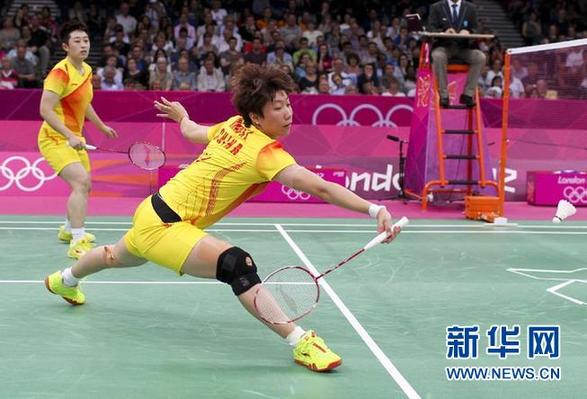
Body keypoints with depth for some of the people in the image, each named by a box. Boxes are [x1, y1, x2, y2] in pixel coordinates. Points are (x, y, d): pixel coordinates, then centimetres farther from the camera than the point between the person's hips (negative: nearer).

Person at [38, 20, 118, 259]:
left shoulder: (86, 71, 7)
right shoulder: (60, 72, -20)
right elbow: (46, 110, -28)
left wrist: (101, 126, 34)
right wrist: (69, 136, -36)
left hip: (74, 138, 9)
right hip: (55, 138, -9)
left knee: (84, 185, 23)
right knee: (81, 181, -27)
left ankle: (68, 230, 45)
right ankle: (78, 243, -29)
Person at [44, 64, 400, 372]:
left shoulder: (233, 126, -4)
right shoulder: (265, 151, -27)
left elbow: (191, 131, 17)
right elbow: (320, 188, -38)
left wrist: (181, 114, 39)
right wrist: (374, 210, -44)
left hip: (154, 211, 10)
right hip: (163, 226, -10)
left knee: (120, 257, 39)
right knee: (236, 263, -31)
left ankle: (65, 280, 69)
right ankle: (301, 342, -33)